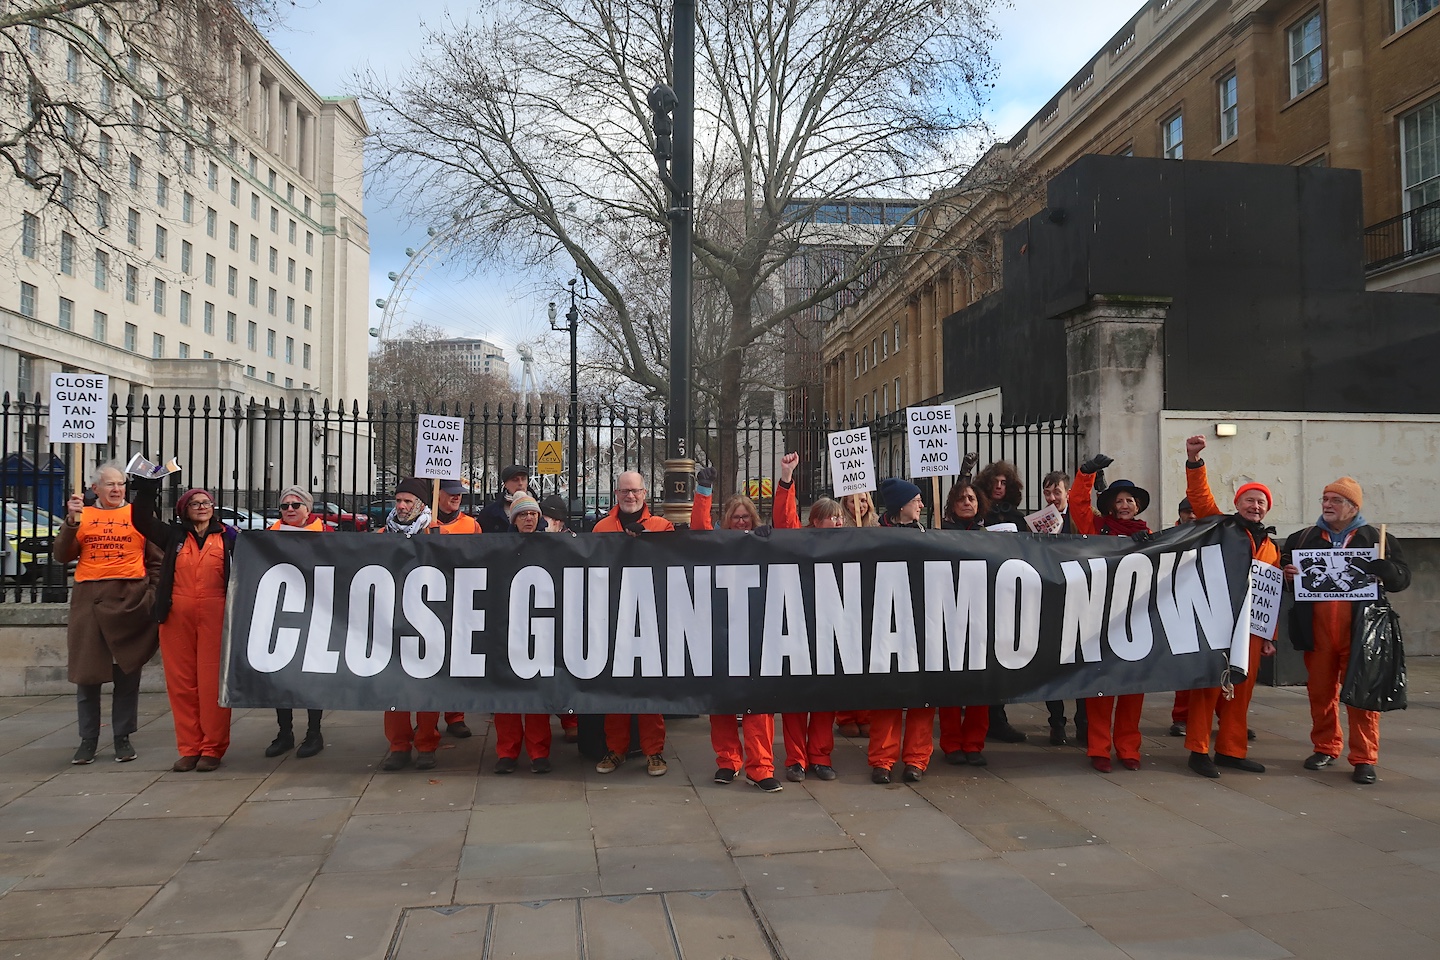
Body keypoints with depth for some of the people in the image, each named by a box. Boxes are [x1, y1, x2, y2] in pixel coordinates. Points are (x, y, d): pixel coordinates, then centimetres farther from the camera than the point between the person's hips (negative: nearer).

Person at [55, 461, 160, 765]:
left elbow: (156, 560, 9)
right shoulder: (83, 515, 10)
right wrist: (72, 521, -8)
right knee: (86, 671, 4)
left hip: (130, 600, -1)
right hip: (89, 600, 1)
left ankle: (123, 738, 14)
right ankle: (88, 740, 15)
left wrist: (153, 594, -2)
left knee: (127, 671, 4)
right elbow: (63, 556, 2)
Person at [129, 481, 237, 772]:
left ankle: (212, 749, 5)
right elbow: (142, 520, 5)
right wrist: (147, 488, -3)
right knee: (181, 682, 4)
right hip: (177, 616, 3)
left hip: (215, 616, -3)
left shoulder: (228, 536, 7)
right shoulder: (174, 535, 14)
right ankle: (189, 748, 12)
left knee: (212, 682, -3)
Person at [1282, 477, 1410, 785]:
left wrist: (1379, 572, -19)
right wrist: (1286, 574, -6)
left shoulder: (1376, 539, 7)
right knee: (1320, 690, 8)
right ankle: (1325, 748, 22)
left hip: (1359, 629, -2)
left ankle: (1364, 759, 4)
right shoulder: (1301, 538, 13)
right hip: (1316, 629, 2)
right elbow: (1282, 568, 17)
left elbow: (1402, 576, 3)